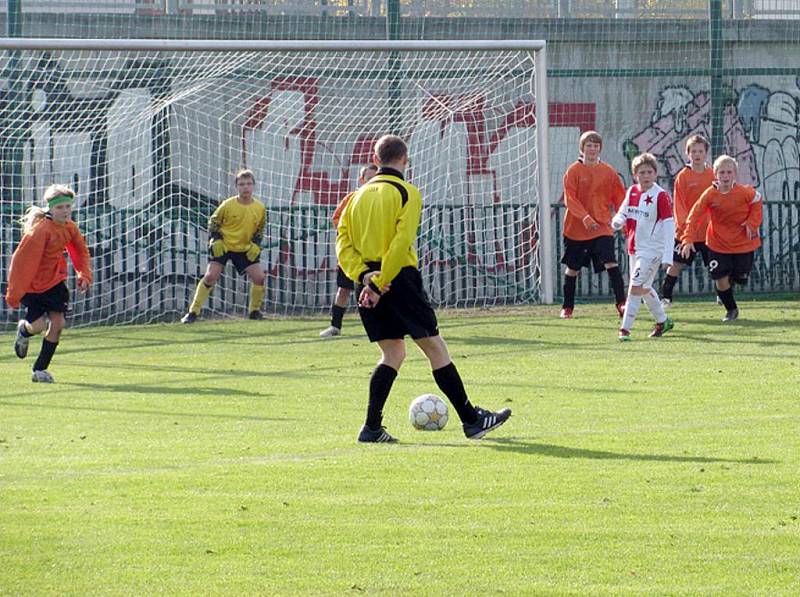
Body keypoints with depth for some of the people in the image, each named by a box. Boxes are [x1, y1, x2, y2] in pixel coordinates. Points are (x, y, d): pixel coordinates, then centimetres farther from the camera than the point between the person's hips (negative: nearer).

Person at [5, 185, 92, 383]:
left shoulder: (70, 228, -2)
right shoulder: (40, 230, -24)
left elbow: (80, 252, 16)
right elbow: (24, 261, -22)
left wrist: (84, 276, 1)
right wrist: (14, 294, -21)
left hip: (54, 281, 6)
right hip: (32, 283, -6)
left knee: (58, 323, -6)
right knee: (38, 326, -14)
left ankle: (40, 370, 8)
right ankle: (24, 330, 27)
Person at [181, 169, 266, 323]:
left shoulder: (260, 208, -8)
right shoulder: (228, 205, -15)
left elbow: (260, 229, 8)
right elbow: (213, 221, -1)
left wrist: (256, 244, -7)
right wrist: (215, 240, -13)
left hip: (244, 249, 3)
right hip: (222, 247, -3)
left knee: (259, 277, -9)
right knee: (211, 276, -17)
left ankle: (254, 311, 12)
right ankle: (193, 312, -10)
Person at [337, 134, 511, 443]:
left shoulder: (359, 195, 13)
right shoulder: (407, 193, -5)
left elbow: (343, 241, 5)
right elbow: (401, 242, -16)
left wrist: (364, 275, -6)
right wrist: (380, 283, -16)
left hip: (368, 282, 6)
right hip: (399, 279, -6)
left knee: (392, 353, 13)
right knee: (434, 346, 1)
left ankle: (372, 427, 3)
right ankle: (471, 419, 5)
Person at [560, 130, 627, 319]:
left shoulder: (608, 172, 4)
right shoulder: (573, 171, -3)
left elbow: (619, 198, 7)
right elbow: (570, 199, -10)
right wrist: (585, 218, -22)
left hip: (603, 227, 0)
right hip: (576, 229, 0)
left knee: (610, 262, -17)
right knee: (572, 268, 9)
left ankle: (621, 302, -17)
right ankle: (567, 307, 23)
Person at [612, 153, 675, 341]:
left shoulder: (660, 196, -14)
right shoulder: (632, 192, 5)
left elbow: (669, 226, -15)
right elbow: (623, 212, 14)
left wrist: (668, 256, -20)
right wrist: (617, 221, -13)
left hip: (652, 250, -8)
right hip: (635, 248, 8)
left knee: (636, 287, -14)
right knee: (643, 288, 18)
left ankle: (625, 329, -11)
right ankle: (662, 321, 36)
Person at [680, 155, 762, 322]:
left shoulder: (744, 192, -16)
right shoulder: (709, 195, -16)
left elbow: (757, 200, 5)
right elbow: (695, 216, -14)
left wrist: (752, 223, -6)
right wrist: (688, 239, -23)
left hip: (743, 244, 0)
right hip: (718, 244, 0)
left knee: (740, 278, 4)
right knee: (720, 278, -5)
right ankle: (731, 310, 17)